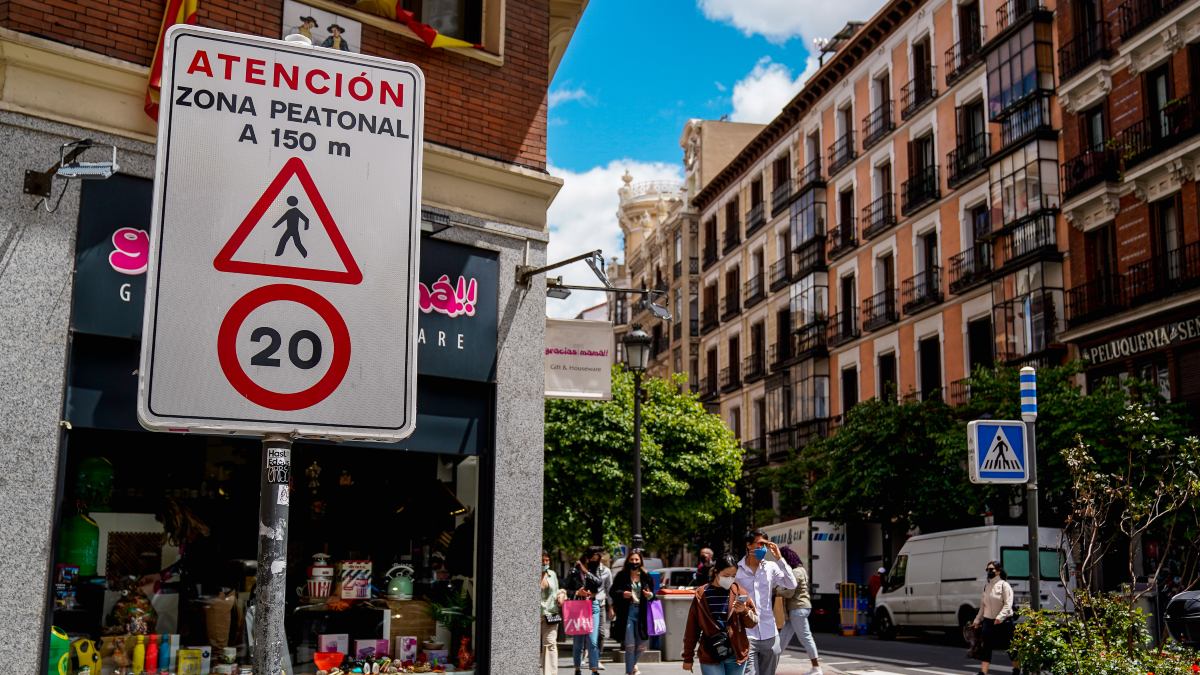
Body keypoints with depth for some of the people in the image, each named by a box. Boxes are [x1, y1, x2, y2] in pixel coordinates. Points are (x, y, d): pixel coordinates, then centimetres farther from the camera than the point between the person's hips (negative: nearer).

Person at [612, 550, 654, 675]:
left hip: (642, 613, 3)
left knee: (641, 646, 10)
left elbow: (653, 594, 14)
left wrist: (650, 595, -9)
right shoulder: (622, 575, -1)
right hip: (627, 613, -3)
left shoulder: (646, 576, 5)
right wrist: (622, 594, -16)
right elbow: (612, 592, 2)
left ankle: (633, 663, 41)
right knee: (630, 645, -3)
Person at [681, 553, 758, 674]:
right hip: (710, 656, -2)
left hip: (736, 655, 2)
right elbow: (692, 628, 3)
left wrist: (744, 611, -16)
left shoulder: (740, 592, 1)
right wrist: (688, 657, 5)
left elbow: (753, 622, 5)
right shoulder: (701, 595, -1)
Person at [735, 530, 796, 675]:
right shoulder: (736, 570, -3)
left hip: (770, 635, 3)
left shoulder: (771, 567, 4)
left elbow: (792, 584, -6)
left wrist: (779, 558, -9)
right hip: (746, 635, -3)